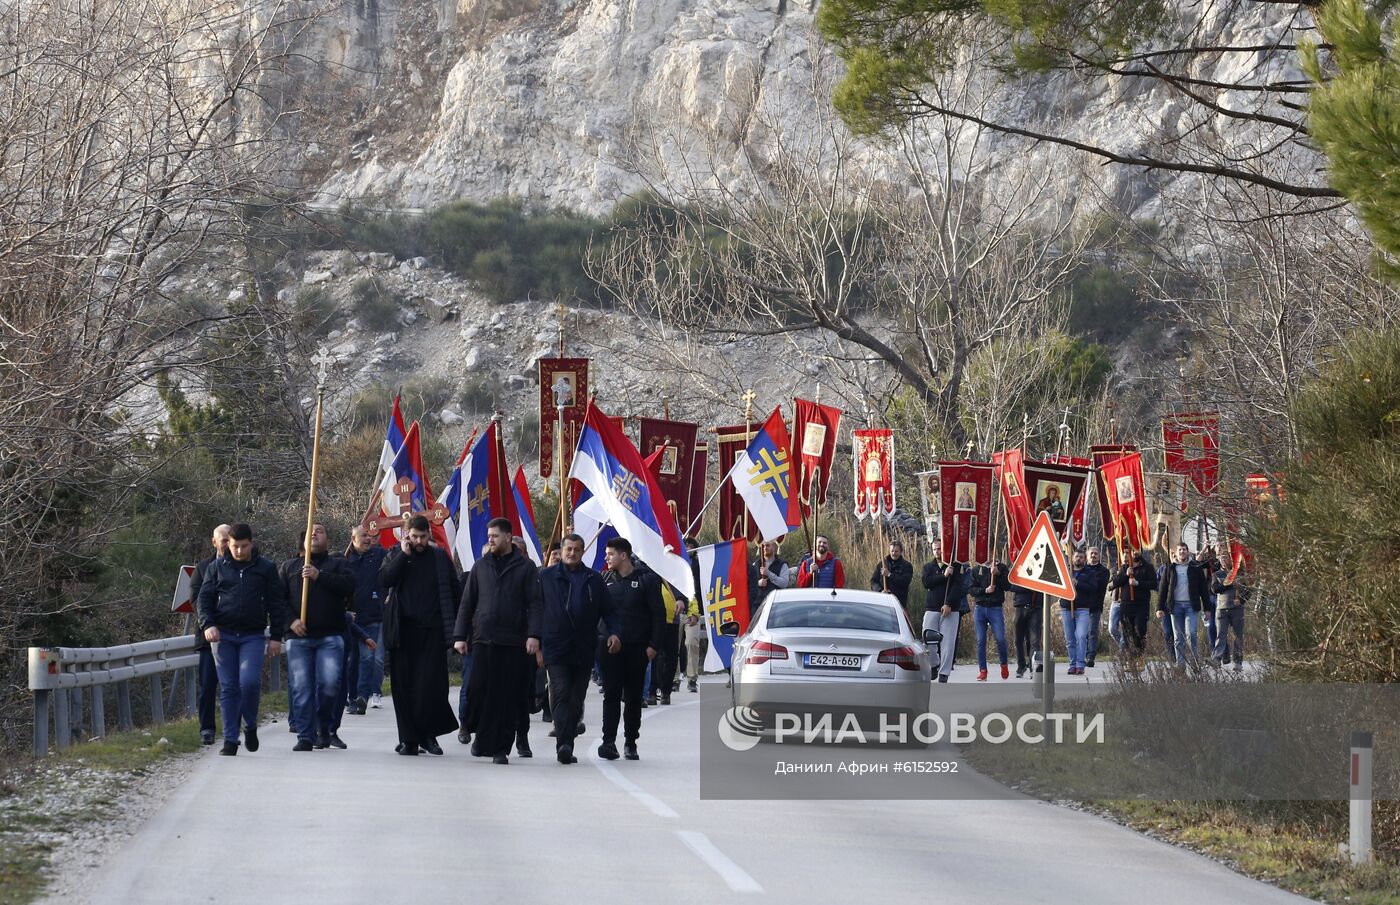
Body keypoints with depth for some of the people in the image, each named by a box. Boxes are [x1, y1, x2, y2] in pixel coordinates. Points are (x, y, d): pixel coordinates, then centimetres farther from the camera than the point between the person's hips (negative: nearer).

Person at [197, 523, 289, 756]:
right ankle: (230, 739, 4)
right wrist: (208, 624, -8)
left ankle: (250, 726, 7)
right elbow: (204, 598, 10)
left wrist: (276, 636, 3)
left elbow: (277, 603, 8)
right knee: (228, 688, 0)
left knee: (250, 681, -17)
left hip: (253, 636, -1)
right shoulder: (217, 567, 9)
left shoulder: (266, 568, 6)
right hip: (223, 635, 2)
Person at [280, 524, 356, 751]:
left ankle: (325, 728, 9)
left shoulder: (337, 565, 15)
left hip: (330, 636, -1)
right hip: (298, 637, 1)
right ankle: (305, 737, -1)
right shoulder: (290, 567, 19)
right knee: (301, 688, -5)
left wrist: (319, 576, -13)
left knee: (330, 683, -11)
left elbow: (349, 585, -6)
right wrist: (290, 621, -7)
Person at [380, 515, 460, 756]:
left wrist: (456, 625, 4)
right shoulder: (395, 555, 10)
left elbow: (455, 592, 12)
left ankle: (428, 734, 4)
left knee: (431, 686, -8)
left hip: (432, 631, -1)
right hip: (403, 631, 1)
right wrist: (403, 554, -10)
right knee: (403, 686, 1)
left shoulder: (440, 558, 10)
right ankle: (408, 739, 7)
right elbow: (385, 578, -8)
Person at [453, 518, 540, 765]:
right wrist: (460, 635, 6)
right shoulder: (481, 566, 13)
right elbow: (467, 603, 14)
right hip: (482, 640, 2)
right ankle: (482, 737, 15)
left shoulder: (525, 567, 4)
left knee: (509, 696, -2)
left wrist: (534, 634, -12)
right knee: (479, 692, -2)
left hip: (514, 643, -2)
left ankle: (501, 747, 2)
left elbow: (534, 603, -1)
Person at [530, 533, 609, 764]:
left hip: (584, 650, 3)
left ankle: (566, 748, 12)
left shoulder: (594, 580, 11)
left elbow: (606, 611, 13)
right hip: (555, 648, -3)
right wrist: (536, 642, -1)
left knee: (576, 700, 5)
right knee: (561, 694, -15)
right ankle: (564, 745, -24)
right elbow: (537, 611, 6)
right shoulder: (546, 577, 7)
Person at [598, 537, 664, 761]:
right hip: (612, 647, 2)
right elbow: (601, 611, 10)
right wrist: (610, 634, -7)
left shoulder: (647, 579, -1)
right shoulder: (606, 580, 9)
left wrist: (653, 645, -8)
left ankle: (630, 742, 12)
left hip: (638, 648, -2)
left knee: (634, 698, 5)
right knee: (611, 695, -6)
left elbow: (658, 614, -2)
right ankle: (609, 741, -10)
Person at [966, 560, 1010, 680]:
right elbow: (971, 589, 3)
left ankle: (1004, 665, 12)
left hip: (996, 608, -1)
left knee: (1000, 639, -10)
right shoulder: (975, 570, 9)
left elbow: (1007, 586, -3)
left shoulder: (1002, 568, 6)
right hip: (980, 608, 1)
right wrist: (985, 590, -13)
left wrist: (996, 574, -14)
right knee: (981, 641, -1)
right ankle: (982, 670, 3)